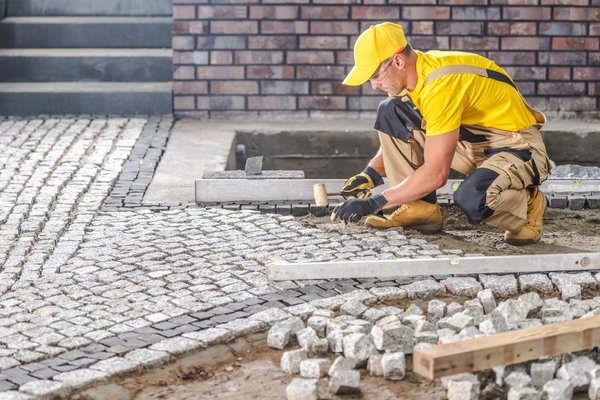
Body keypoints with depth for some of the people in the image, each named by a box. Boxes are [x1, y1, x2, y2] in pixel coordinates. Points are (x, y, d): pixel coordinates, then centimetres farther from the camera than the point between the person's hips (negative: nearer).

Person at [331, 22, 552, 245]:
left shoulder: (442, 84, -30)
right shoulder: (410, 74, -4)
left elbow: (435, 174, -32)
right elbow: (396, 136, 13)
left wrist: (374, 203, -27)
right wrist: (369, 175, -5)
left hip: (518, 146, -8)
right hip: (472, 140, 8)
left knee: (472, 198, -40)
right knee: (389, 113, -5)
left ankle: (526, 204, -6)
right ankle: (419, 208, -2)